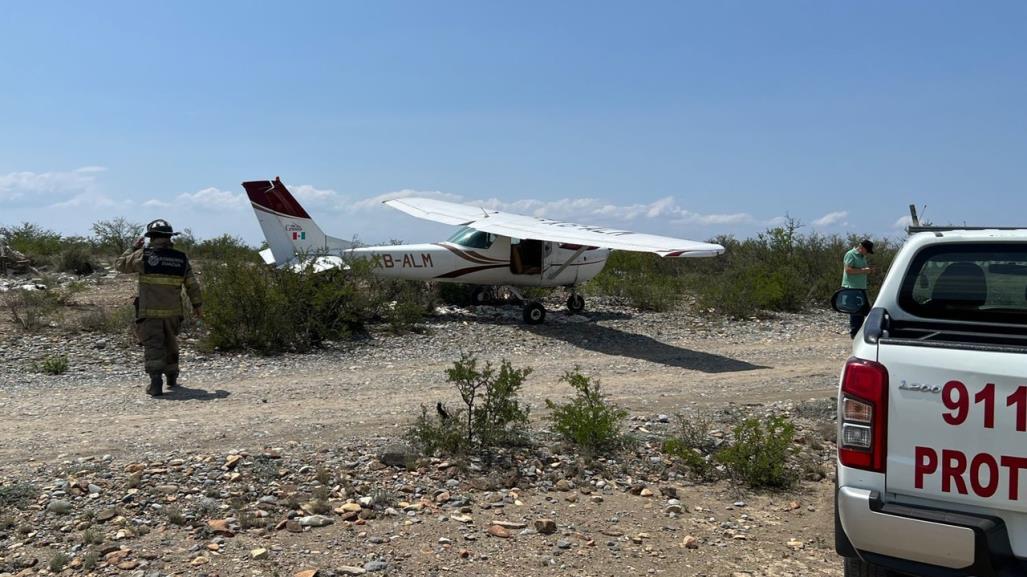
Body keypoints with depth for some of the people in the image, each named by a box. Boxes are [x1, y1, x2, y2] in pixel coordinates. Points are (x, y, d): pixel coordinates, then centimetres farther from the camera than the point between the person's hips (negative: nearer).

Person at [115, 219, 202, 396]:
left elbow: (120, 264, 6)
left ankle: (156, 381, -14)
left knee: (153, 346, -1)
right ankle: (172, 378, 31)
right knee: (170, 344, 20)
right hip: (173, 312, 3)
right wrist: (196, 305, 17)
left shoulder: (144, 255, -8)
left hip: (150, 312, -3)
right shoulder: (181, 258, 2)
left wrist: (134, 247, 17)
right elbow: (192, 285, 6)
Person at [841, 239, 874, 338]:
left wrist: (868, 270, 8)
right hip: (852, 288, -9)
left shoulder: (862, 257, 19)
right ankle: (853, 333, -4)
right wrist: (863, 270, -20)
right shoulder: (850, 254, -10)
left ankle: (858, 331, 17)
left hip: (861, 287, 10)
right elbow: (848, 270, -19)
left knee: (863, 310, 10)